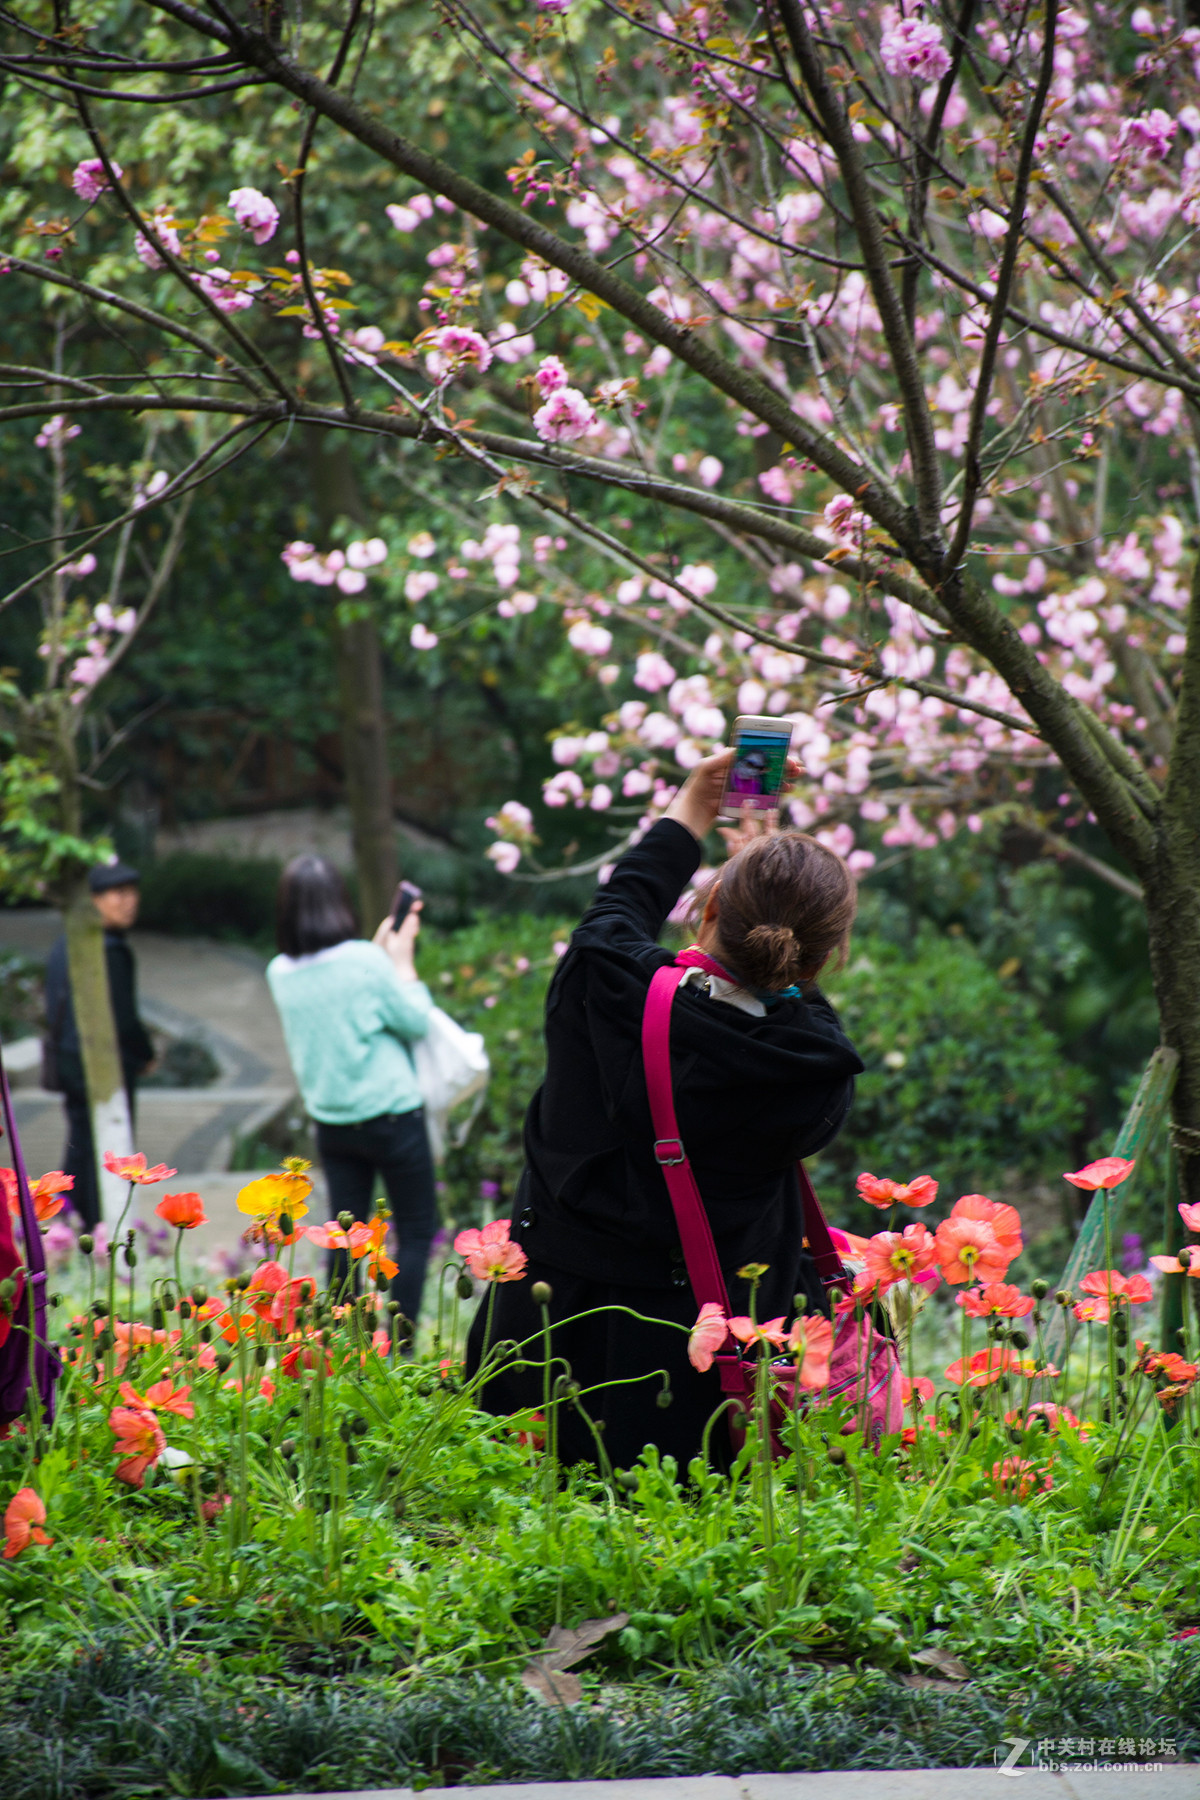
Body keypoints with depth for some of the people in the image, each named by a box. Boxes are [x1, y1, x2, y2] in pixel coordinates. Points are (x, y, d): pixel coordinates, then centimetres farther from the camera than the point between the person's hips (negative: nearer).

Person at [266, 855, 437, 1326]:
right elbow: (416, 1022, -7)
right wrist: (402, 960, 3)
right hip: (390, 1114, -5)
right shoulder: (365, 962, -17)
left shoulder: (280, 973, 0)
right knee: (416, 1232, 5)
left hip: (331, 1123, 5)